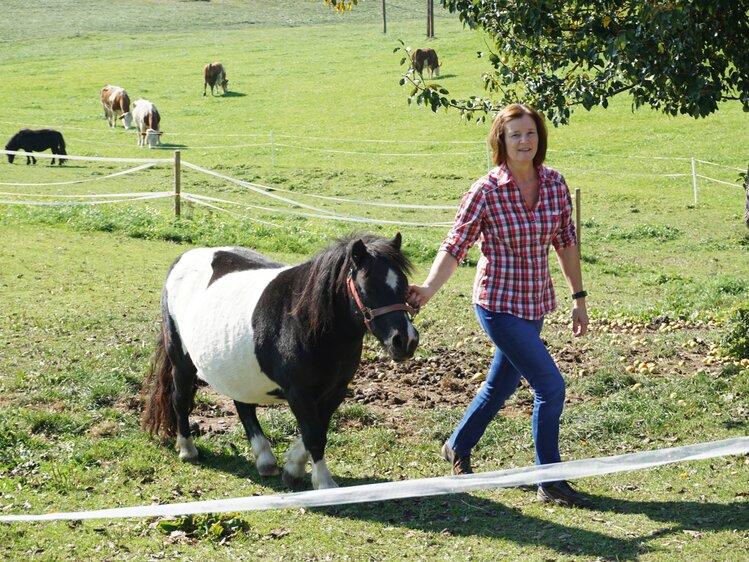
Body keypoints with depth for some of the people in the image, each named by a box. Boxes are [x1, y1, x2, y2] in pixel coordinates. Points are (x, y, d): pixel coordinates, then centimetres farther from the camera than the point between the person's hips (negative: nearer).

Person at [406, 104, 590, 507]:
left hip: (536, 305, 6)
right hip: (498, 304, -6)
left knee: (502, 384, 20)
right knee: (550, 384, -10)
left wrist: (578, 298, 10)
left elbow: (566, 243, 9)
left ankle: (458, 447, 44)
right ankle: (549, 482, 3)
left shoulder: (554, 184, 0)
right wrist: (429, 288, -28)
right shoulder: (485, 192, -14)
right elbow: (454, 248, -14)